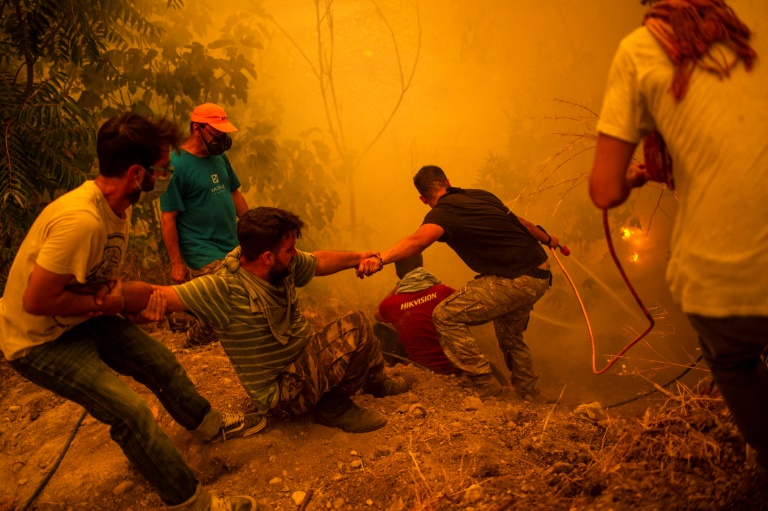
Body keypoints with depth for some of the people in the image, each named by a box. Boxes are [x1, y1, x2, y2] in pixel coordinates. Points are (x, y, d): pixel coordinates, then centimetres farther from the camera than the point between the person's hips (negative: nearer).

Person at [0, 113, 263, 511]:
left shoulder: (118, 207, -4)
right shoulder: (81, 220, -35)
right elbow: (37, 301, -30)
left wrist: (134, 298, -9)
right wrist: (102, 302, -18)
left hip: (83, 318, 9)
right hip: (40, 339, -9)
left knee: (161, 363, 13)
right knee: (130, 410, -18)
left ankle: (211, 425, 39)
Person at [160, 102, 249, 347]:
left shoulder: (219, 157, 9)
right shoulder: (176, 165, -13)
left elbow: (234, 193, 20)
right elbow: (168, 218, -13)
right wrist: (176, 263, -13)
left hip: (233, 247, 7)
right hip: (205, 254, -7)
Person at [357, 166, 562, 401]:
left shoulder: (443, 212, -9)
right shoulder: (481, 195, 15)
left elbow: (419, 239, -32)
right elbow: (521, 223, 27)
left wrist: (380, 259, -45)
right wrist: (547, 239, 45)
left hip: (516, 281, -9)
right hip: (540, 275, 9)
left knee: (446, 316, -8)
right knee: (510, 337, 29)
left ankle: (487, 390, -3)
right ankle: (532, 398, 43)